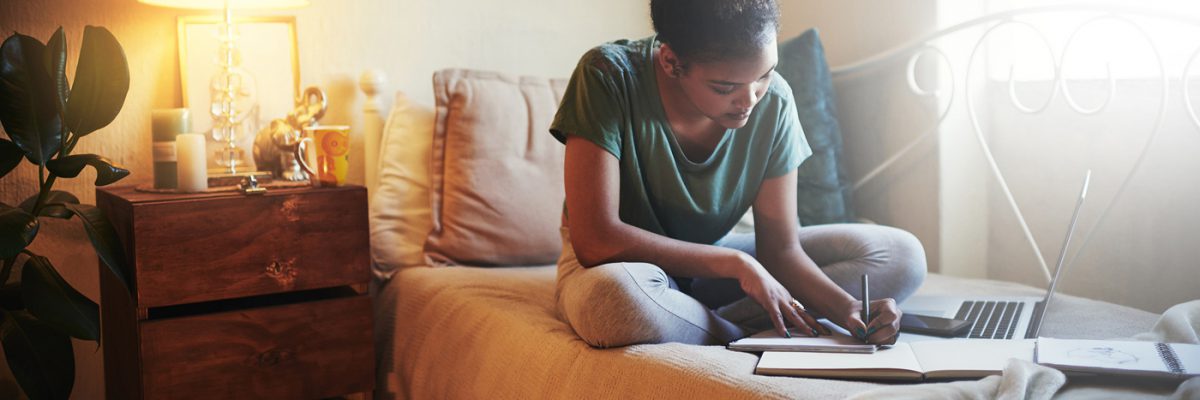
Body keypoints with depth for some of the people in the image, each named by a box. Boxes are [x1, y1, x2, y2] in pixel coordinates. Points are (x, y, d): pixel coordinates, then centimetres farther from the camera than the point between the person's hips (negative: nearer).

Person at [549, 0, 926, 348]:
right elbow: (594, 239, -30)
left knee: (901, 255, -8)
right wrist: (736, 263, -27)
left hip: (710, 261, 5)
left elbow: (780, 248, -10)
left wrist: (848, 309, -29)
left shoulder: (773, 101, -14)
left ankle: (700, 325, -19)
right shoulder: (608, 75, -26)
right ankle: (748, 333, -13)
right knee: (614, 295, -43)